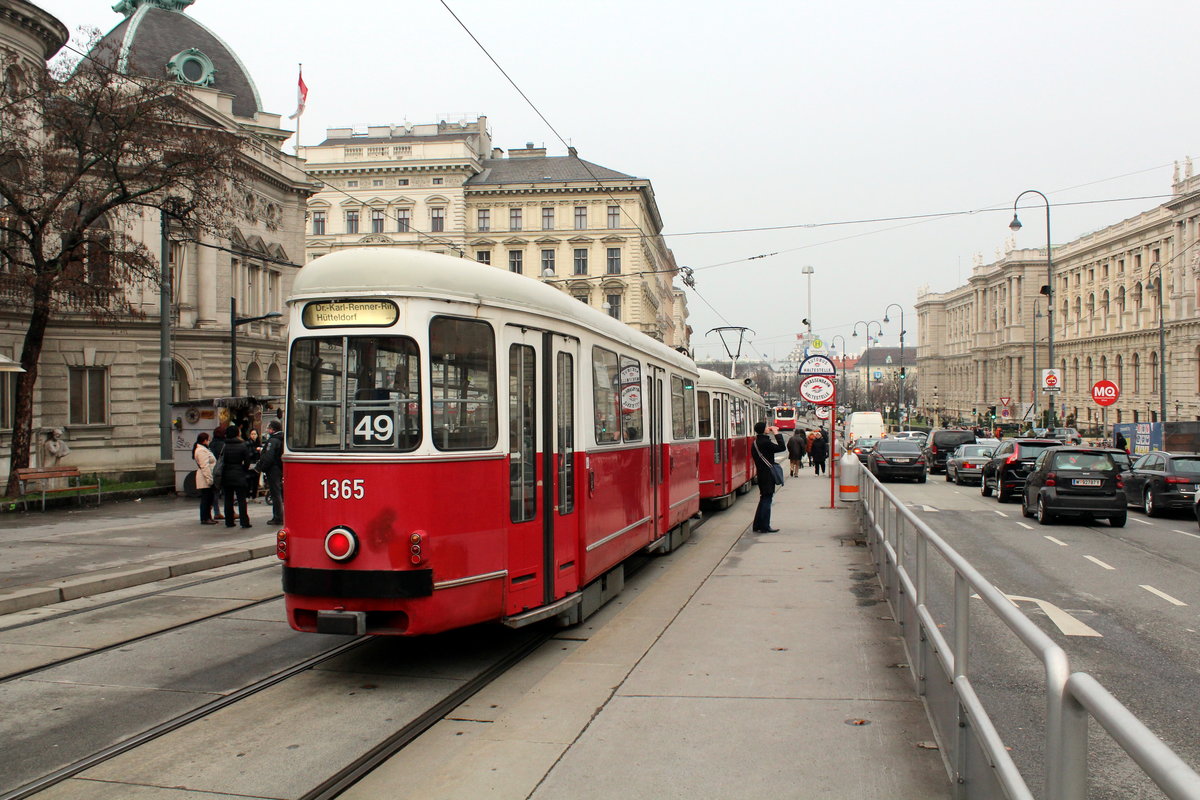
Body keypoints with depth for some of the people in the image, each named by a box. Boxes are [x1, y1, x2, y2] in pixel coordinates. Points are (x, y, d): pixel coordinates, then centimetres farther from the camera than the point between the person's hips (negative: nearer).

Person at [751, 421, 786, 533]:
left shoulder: (756, 442, 10)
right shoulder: (765, 442, -19)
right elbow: (782, 447, -17)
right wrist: (777, 434, -12)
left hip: (761, 474, 9)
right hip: (767, 475, -9)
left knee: (764, 499, 16)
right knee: (766, 500, -3)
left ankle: (757, 526, 19)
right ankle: (765, 527, 1)